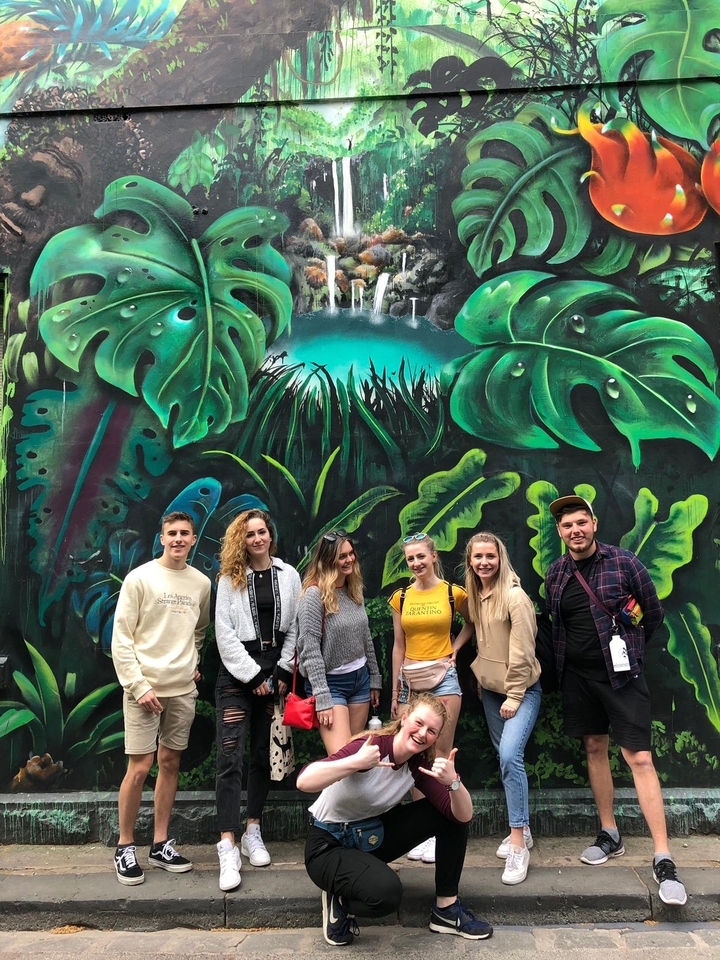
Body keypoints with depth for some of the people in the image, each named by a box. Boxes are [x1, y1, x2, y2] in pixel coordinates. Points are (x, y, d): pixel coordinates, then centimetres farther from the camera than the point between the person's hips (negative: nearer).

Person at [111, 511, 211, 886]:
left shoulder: (202, 583, 6)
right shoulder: (140, 578, -7)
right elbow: (121, 639, -8)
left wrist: (193, 663, 7)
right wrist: (138, 686, -14)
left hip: (183, 689, 4)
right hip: (145, 687, -4)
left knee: (170, 763, 11)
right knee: (139, 767, -2)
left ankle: (161, 845, 23)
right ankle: (125, 847, 16)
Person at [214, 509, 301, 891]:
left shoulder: (289, 575, 5)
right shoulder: (230, 578, 0)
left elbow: (295, 627, 5)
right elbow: (225, 633, -4)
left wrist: (282, 672, -3)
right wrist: (254, 676, -8)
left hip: (274, 673, 3)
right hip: (237, 674, -2)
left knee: (264, 755, 10)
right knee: (230, 757, -10)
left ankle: (253, 831, 24)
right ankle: (228, 849, -8)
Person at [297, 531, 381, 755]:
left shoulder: (355, 590, 6)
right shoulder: (314, 594, -17)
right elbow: (310, 650, -19)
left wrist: (374, 679, 15)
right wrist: (322, 698, -21)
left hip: (360, 678, 7)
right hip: (331, 682, -7)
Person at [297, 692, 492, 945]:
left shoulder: (419, 765, -7)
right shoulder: (372, 746, -27)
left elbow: (463, 816, -11)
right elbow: (303, 781, -39)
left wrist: (452, 781, -31)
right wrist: (357, 762, -52)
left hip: (373, 836, 7)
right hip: (329, 844, -6)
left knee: (451, 817, -6)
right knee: (386, 892, -35)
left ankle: (446, 909, 6)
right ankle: (339, 902, -2)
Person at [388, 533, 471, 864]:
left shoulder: (453, 593, -2)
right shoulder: (400, 598, 5)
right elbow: (398, 646, 9)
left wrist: (455, 649, -1)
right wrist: (395, 693, 9)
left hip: (443, 677, -3)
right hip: (409, 679, 3)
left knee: (441, 757, -2)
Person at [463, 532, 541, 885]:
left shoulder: (514, 596, -19)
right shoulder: (474, 596, 3)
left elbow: (522, 651, -18)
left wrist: (514, 696, -16)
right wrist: (481, 678, 10)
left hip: (521, 689, -7)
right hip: (490, 688, 7)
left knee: (510, 756, -19)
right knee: (504, 757, 12)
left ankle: (518, 844, -8)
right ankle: (521, 831, 26)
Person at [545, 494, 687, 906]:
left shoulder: (623, 562, -10)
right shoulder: (556, 574, 2)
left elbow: (654, 612, 0)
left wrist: (627, 650, 6)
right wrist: (569, 657, 7)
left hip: (620, 673, -4)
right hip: (578, 675, 5)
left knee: (640, 758, -7)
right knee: (595, 748, 13)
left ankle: (664, 859, -1)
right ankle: (610, 835, 28)